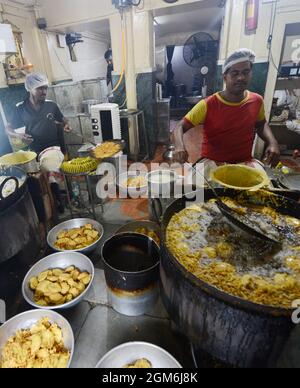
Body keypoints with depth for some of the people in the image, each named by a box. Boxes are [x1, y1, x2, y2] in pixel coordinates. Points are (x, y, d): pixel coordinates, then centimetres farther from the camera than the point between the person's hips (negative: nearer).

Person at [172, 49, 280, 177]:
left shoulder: (256, 101, 1)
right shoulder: (208, 105, -13)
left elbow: (261, 124, 20)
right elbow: (180, 128, -13)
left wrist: (272, 142, 0)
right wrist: (180, 146, -36)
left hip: (245, 161, 4)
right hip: (213, 162, -3)